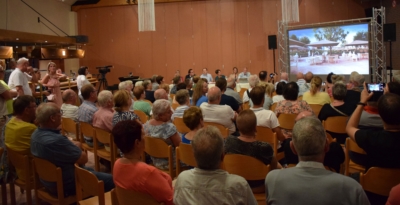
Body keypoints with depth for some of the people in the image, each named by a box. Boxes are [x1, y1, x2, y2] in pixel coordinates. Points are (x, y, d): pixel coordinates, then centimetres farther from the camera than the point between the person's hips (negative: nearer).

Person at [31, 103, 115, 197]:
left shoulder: (36, 134, -4)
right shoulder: (56, 140, -35)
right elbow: (83, 159, -21)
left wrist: (74, 145, -10)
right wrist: (78, 150, -2)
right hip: (66, 186, -10)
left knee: (91, 171, 31)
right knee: (111, 179, -1)